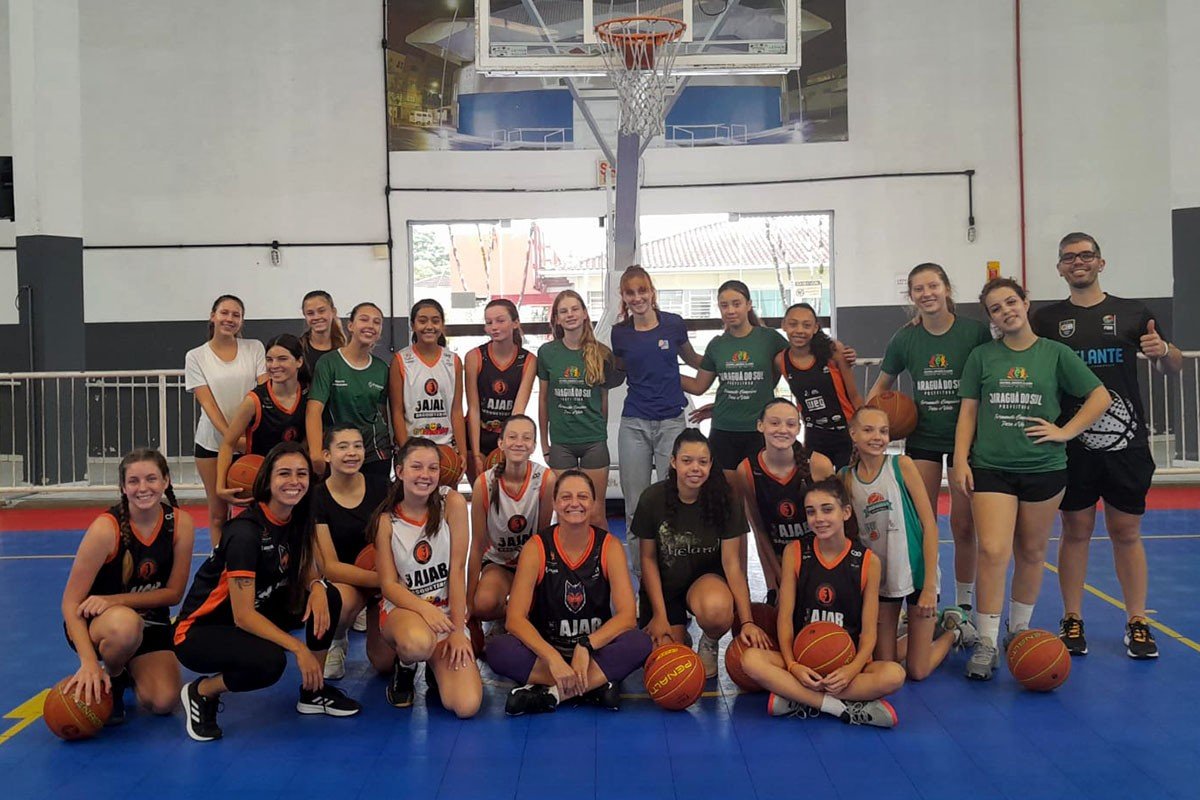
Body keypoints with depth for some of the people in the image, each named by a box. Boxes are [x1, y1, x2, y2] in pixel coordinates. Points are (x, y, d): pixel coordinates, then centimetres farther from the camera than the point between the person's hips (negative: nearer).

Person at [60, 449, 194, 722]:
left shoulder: (179, 523, -12)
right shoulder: (106, 528, -23)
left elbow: (174, 593, -8)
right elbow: (70, 603, -21)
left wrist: (114, 600, -23)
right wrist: (89, 662, -35)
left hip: (152, 622, 4)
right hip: (94, 623, -3)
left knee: (163, 702, -17)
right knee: (126, 624, -40)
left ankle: (126, 670, 19)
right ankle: (108, 682, -5)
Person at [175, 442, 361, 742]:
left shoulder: (297, 520, -4)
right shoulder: (246, 531, -27)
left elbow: (309, 572, 7)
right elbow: (243, 615, -28)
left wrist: (317, 588, -18)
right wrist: (299, 648, -30)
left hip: (255, 614, 8)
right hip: (200, 631, -8)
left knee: (329, 597, -9)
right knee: (269, 661, -35)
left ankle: (313, 692, 6)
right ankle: (200, 693, -4)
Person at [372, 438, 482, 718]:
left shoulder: (452, 503, -8)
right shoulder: (386, 519, -4)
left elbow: (457, 569, -10)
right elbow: (389, 585, -7)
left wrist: (458, 630, -13)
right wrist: (424, 608, -27)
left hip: (447, 614, 0)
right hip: (402, 610, 0)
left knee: (466, 705, -21)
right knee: (418, 642, -40)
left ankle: (436, 668, 15)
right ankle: (404, 667, 0)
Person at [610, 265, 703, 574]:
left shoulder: (674, 324, -1)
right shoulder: (620, 333, 3)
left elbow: (692, 360, 16)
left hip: (672, 422, -1)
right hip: (634, 424, 1)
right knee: (636, 505, 5)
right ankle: (640, 571, 17)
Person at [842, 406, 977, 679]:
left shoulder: (901, 465, -9)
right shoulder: (847, 478, -1)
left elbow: (929, 525, -10)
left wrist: (929, 586, -13)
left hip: (917, 572, -3)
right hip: (879, 576, 3)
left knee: (918, 672, 0)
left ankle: (953, 630, 30)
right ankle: (929, 631, 33)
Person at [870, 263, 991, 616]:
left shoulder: (975, 331, -10)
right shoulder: (905, 338, -2)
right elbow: (881, 386, 11)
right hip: (922, 438, 2)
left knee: (963, 525, 2)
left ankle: (964, 604, 19)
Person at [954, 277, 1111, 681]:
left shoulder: (1055, 353, 3)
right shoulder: (981, 356, 5)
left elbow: (1100, 397, 6)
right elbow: (968, 411, 6)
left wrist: (1065, 431, -4)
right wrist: (961, 459, -2)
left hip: (1043, 468, 1)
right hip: (991, 467, -1)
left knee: (1031, 553, 11)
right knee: (993, 552, -12)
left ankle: (1019, 629, 29)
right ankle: (986, 644, -4)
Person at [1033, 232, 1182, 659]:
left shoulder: (1133, 313, 7)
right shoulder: (1047, 318, 6)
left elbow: (1174, 367, 9)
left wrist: (1163, 351, -12)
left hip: (1126, 442, 0)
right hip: (1072, 444, 0)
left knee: (1127, 532, 6)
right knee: (1075, 531, 5)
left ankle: (1137, 622, 16)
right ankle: (1072, 620, 15)